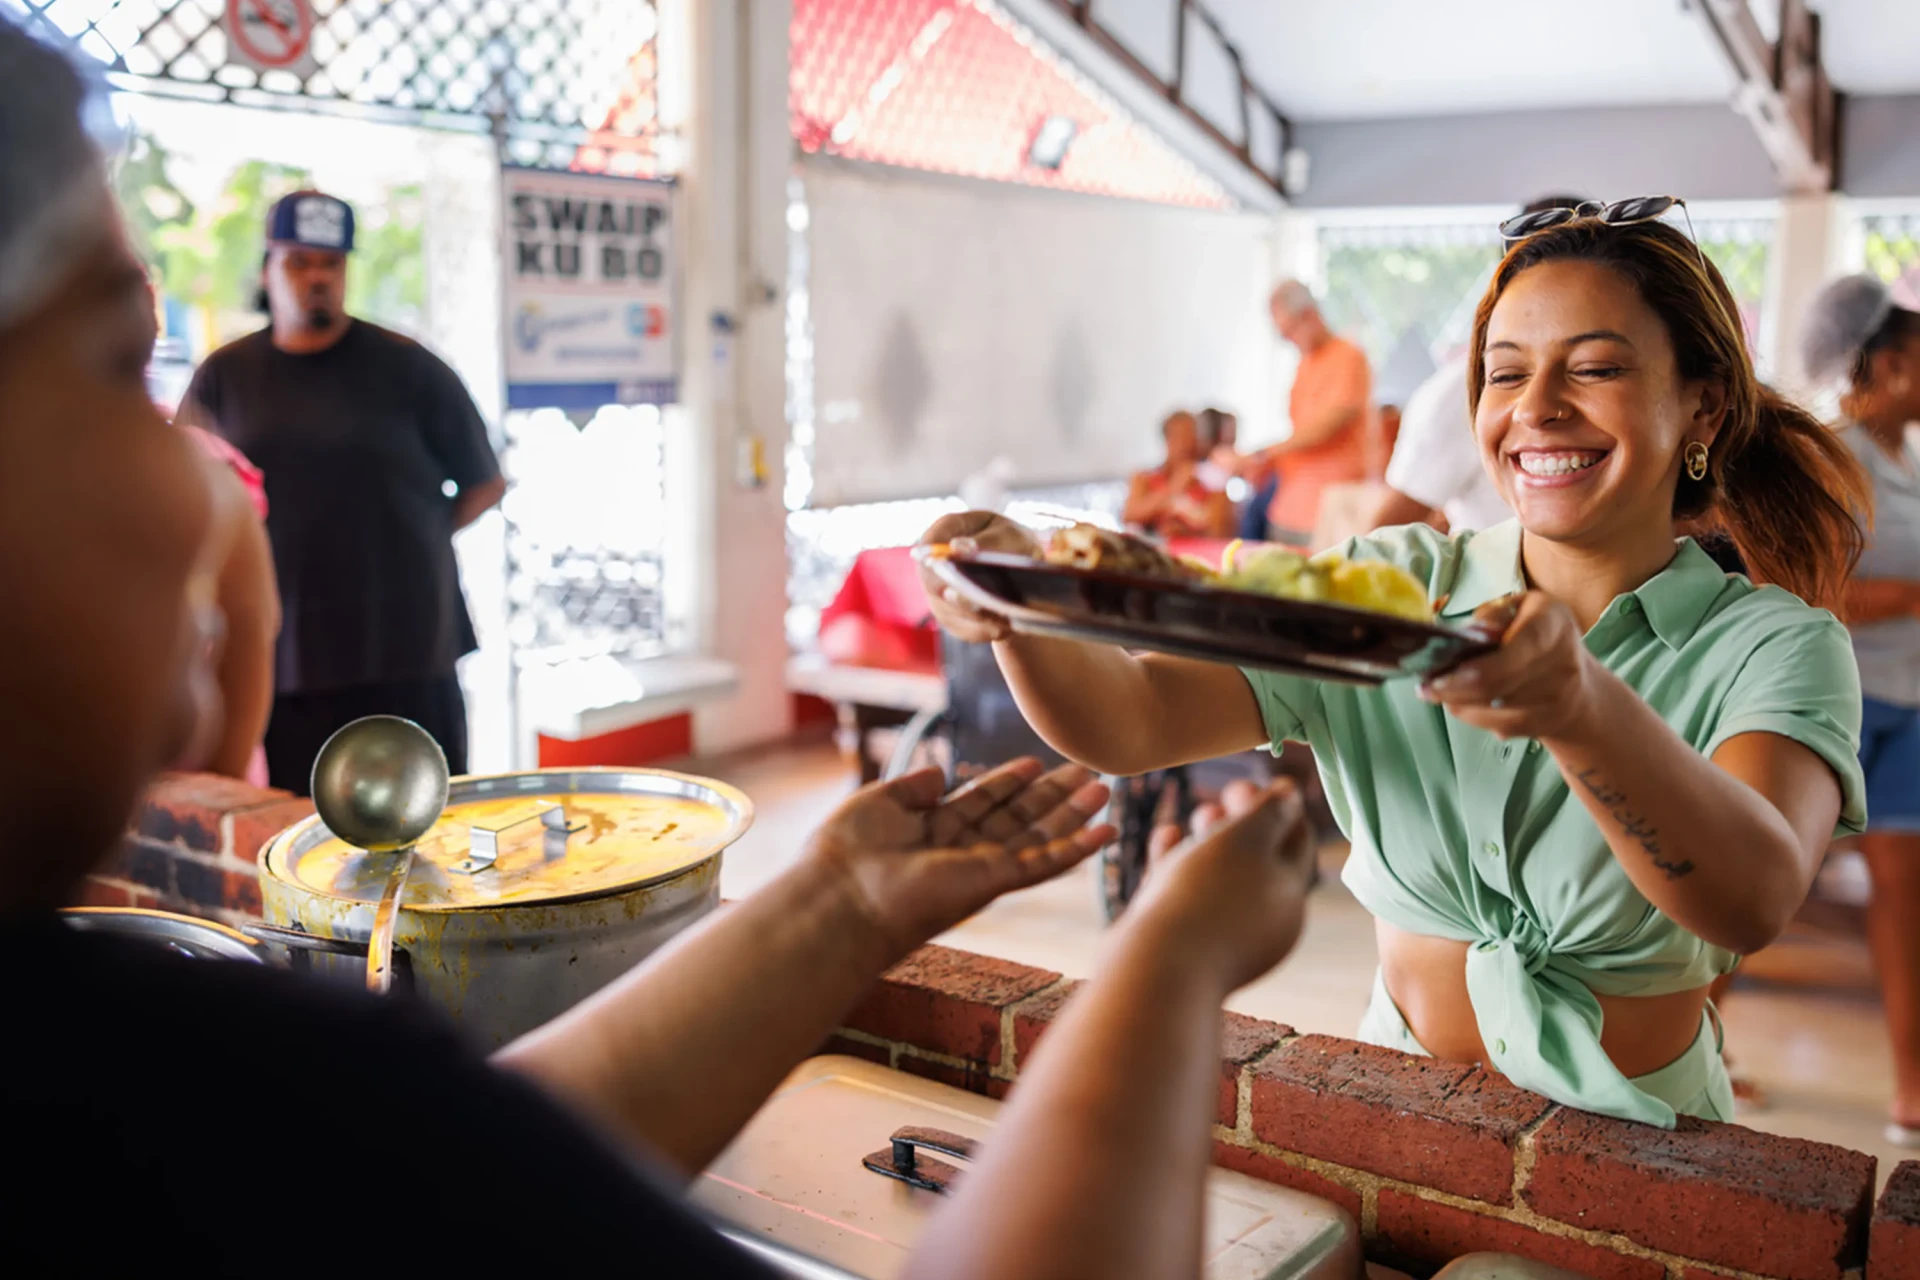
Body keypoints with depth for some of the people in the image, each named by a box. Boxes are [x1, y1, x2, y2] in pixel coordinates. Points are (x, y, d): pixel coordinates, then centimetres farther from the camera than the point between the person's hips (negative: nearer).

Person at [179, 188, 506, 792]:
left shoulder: (407, 368, 4)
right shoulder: (224, 377, 10)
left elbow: (484, 485, 7)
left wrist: (409, 541, 1)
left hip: (403, 659, -2)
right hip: (277, 668, 2)